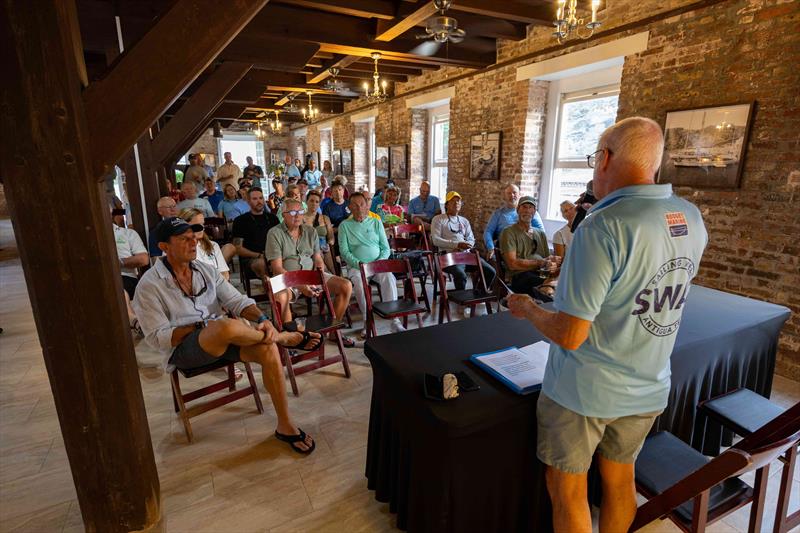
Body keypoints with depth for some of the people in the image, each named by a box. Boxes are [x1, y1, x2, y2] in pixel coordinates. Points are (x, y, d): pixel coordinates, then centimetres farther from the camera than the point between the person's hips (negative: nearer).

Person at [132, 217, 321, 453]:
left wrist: (262, 318, -18)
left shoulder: (206, 270, 9)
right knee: (226, 326, -40)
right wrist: (201, 326, -17)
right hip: (183, 349, -5)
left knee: (268, 349, -24)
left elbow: (237, 301, 2)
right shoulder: (150, 285, -5)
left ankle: (285, 426, -10)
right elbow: (157, 337, -8)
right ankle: (286, 337, -11)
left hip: (221, 340, 5)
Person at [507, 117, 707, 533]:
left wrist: (528, 309, -7)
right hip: (649, 389, 7)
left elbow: (569, 335, -27)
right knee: (619, 477, 26)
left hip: (584, 390, -7)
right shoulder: (692, 219, -2)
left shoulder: (602, 227, -26)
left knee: (567, 491, 13)